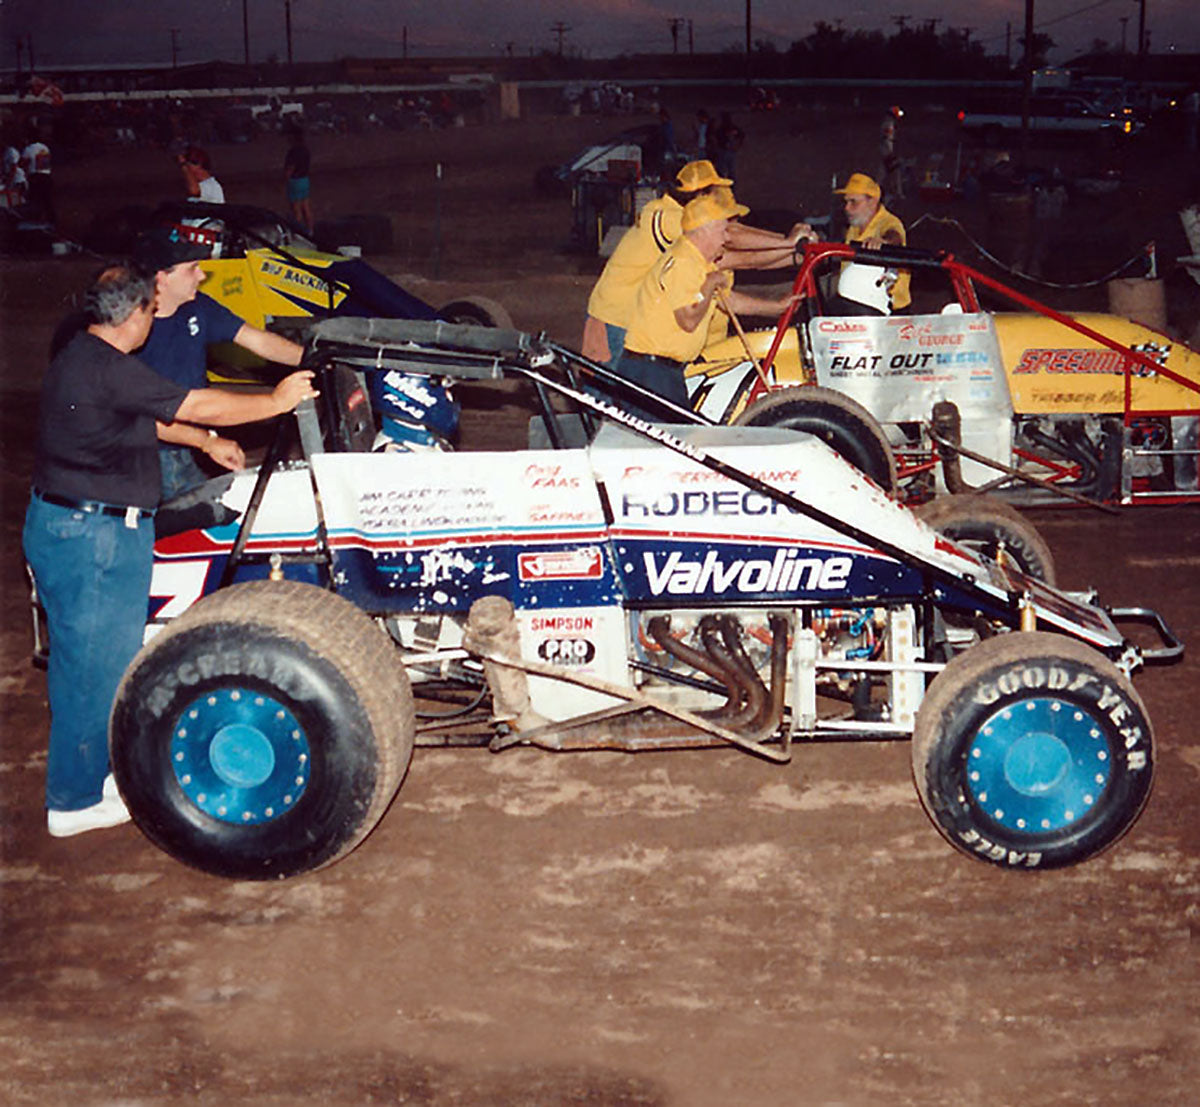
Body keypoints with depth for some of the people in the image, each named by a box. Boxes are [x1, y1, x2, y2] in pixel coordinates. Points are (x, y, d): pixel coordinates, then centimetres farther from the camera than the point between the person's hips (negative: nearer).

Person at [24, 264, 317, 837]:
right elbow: (196, 406, -18)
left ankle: (90, 764, 36)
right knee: (97, 664, 1)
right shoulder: (109, 368, -21)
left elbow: (145, 420, 23)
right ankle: (76, 801, 13)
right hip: (94, 537, -10)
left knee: (82, 656, 21)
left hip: (60, 525, 10)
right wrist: (277, 401, -7)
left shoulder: (81, 356, 11)